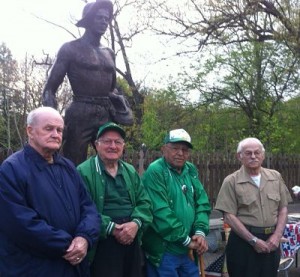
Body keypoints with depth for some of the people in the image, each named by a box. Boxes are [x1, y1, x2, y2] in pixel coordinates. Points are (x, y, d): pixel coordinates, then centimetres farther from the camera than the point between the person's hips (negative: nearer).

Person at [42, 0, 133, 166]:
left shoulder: (109, 53, 20)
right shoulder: (71, 49, 3)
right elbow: (50, 88, -1)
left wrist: (123, 107, 9)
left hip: (107, 117, 6)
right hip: (80, 116, -5)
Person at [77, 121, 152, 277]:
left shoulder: (130, 171, 15)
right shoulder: (84, 172, -7)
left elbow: (144, 202, 12)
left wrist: (136, 223, -7)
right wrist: (111, 228, -17)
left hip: (132, 243, 6)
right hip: (102, 245, -6)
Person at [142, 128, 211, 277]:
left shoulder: (191, 171, 9)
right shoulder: (155, 172, -16)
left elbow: (203, 203, 9)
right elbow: (161, 213, -22)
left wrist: (200, 231, -8)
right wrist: (186, 240, -16)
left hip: (188, 251, 7)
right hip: (163, 252, -7)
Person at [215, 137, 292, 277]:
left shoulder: (275, 177, 7)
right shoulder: (231, 181, -6)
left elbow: (283, 208, 9)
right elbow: (229, 216, -10)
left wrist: (277, 236, -4)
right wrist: (254, 240, -13)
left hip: (271, 241, 4)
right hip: (243, 241, -4)